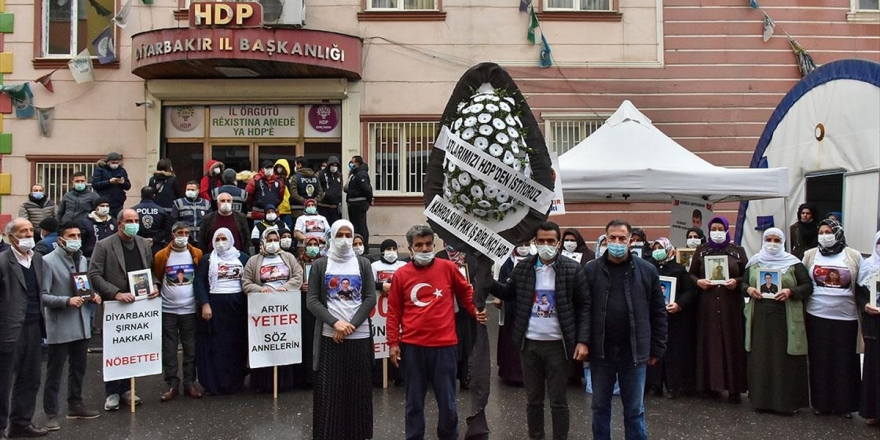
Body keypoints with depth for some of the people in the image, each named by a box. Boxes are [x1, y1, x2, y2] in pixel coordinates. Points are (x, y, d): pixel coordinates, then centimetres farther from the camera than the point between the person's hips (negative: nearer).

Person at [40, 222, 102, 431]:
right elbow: (42, 295, -15)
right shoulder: (49, 261, -11)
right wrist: (67, 301, -26)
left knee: (78, 368, 17)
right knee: (54, 372, 3)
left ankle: (75, 405, 30)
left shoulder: (82, 260, 10)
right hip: (60, 327, -7)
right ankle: (51, 413, 13)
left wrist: (93, 296, 1)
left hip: (82, 324, 7)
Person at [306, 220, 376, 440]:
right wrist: (336, 323, -14)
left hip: (359, 336, 1)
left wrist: (351, 325, -10)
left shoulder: (363, 264, 7)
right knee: (328, 390, 0)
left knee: (358, 390, 4)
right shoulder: (320, 265, 5)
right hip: (329, 337, -1)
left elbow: (370, 298, 1)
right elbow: (312, 300, -1)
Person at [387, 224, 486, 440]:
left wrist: (475, 311, 5)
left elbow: (466, 291, 18)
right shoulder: (401, 274, 1)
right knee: (414, 402, 10)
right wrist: (393, 342, 2)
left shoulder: (448, 268, 1)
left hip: (444, 345, 0)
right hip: (412, 347, 0)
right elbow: (394, 312, 6)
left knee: (447, 402, 7)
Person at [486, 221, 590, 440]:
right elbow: (508, 293, 10)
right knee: (533, 399, 13)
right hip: (530, 343, 3)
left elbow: (584, 306, -4)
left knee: (558, 400, 7)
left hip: (557, 344, -3)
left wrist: (582, 341, -10)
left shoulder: (573, 269, -6)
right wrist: (488, 281, -8)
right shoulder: (523, 267, 2)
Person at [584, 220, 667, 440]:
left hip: (634, 352, 0)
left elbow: (658, 312, 3)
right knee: (600, 407, 13)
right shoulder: (591, 270, -1)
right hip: (600, 351, 1)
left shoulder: (647, 270, -1)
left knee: (635, 409, 11)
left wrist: (657, 349, 2)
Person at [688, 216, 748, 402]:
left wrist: (737, 281, -13)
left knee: (732, 343, 0)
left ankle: (734, 388, 5)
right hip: (707, 304, 1)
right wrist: (698, 281, -11)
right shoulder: (701, 251, 9)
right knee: (709, 343, 1)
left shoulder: (738, 251, 7)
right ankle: (711, 383, 9)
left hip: (731, 304, -1)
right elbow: (691, 274, 9)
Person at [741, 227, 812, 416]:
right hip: (760, 318, 3)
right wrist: (748, 289, -4)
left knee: (785, 359, -2)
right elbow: (743, 283, 18)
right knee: (760, 359, 5)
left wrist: (791, 291, -16)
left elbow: (808, 286, 1)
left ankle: (787, 401, 8)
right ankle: (761, 399, 14)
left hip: (785, 319, -3)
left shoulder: (793, 264, 2)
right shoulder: (754, 263, 11)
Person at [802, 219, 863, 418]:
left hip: (846, 318, -1)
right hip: (817, 317, 1)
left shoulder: (854, 256, 3)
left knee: (845, 363, 5)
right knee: (820, 362, 7)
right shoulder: (810, 255, 6)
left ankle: (845, 404, 17)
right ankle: (821, 402, 18)